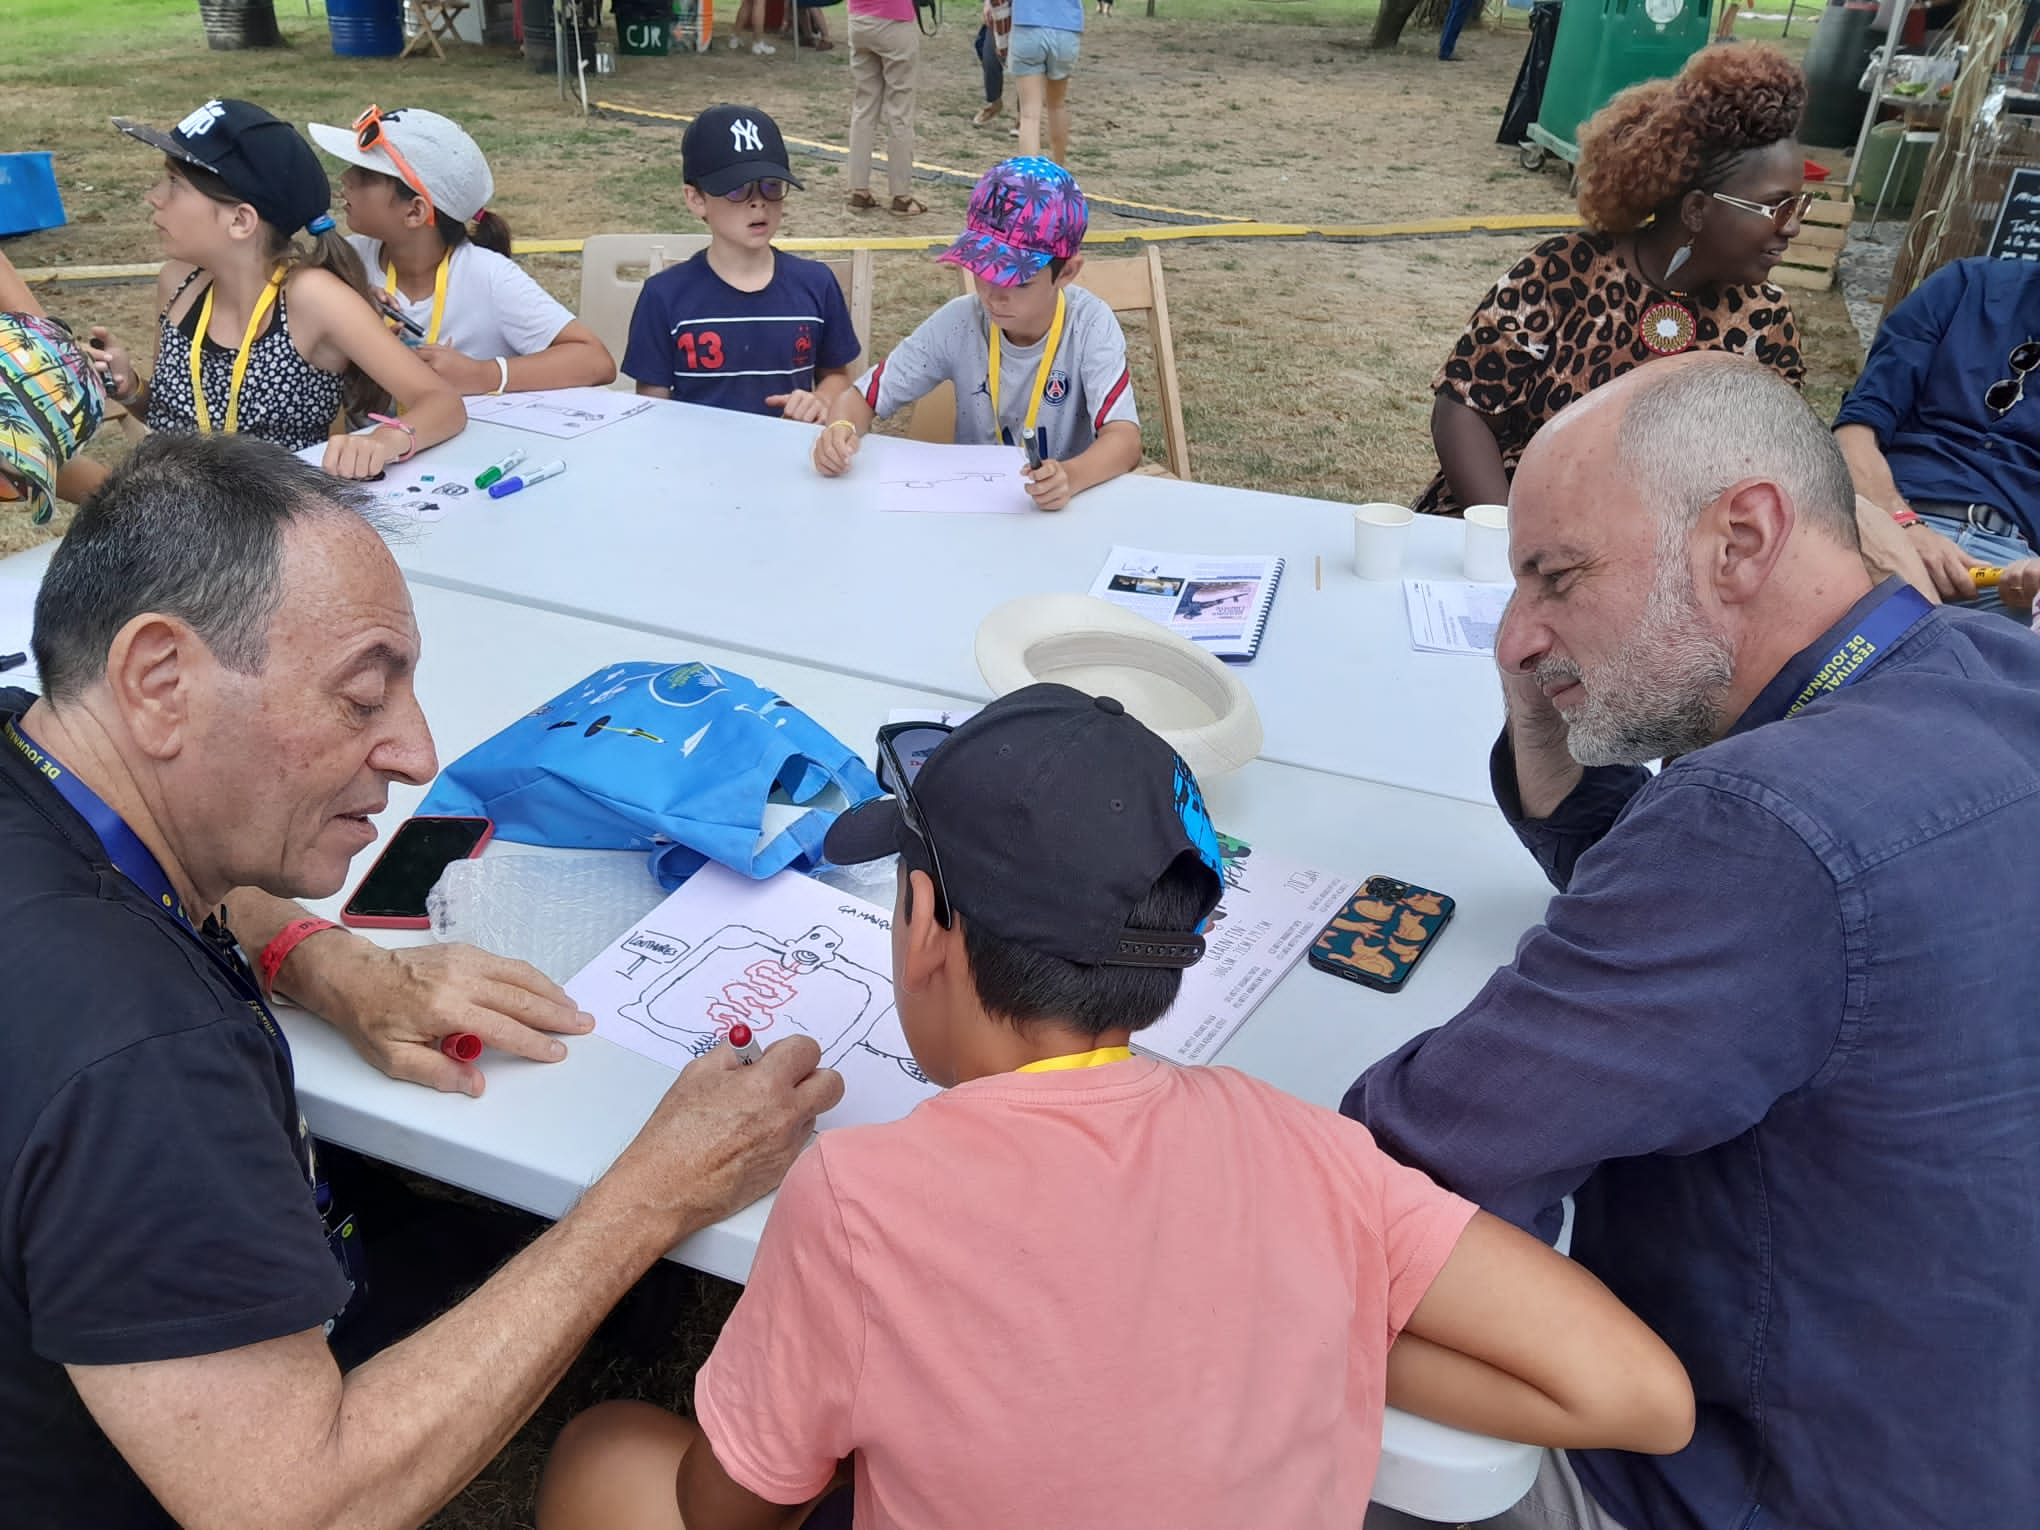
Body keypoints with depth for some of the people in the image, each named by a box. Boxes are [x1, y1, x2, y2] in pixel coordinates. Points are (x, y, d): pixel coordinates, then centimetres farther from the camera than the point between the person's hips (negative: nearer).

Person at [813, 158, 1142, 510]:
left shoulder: (1090, 325, -15)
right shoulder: (958, 323, -10)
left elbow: (1124, 439, -24)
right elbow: (863, 397, -2)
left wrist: (1071, 477, -46)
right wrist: (842, 427, -25)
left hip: (1067, 507, -1)